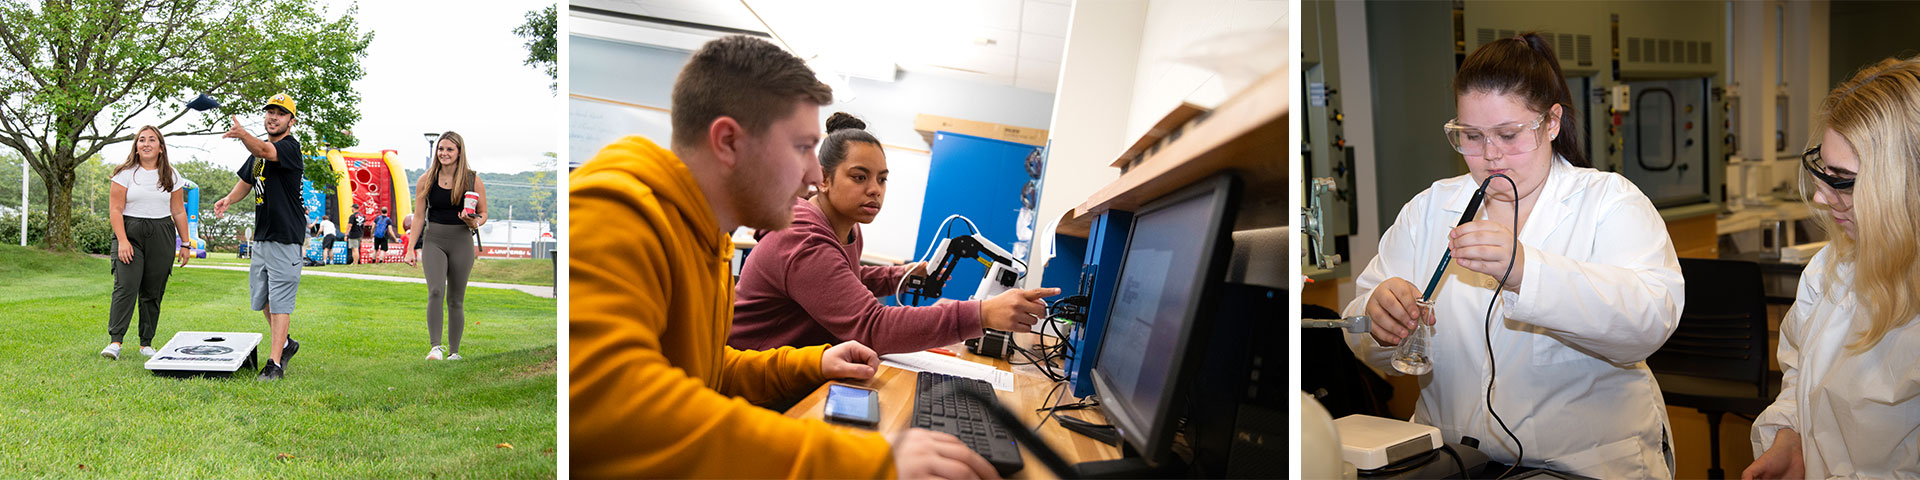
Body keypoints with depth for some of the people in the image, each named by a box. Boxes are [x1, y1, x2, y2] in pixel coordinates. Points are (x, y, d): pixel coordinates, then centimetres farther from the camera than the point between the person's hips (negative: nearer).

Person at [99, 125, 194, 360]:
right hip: (130, 233, -2)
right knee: (126, 286, -15)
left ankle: (146, 343, 8)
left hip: (162, 236, 2)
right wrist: (122, 241, -12)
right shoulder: (125, 173, 3)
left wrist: (185, 244, 9)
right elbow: (115, 210, -2)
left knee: (153, 292, 2)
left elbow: (178, 212, 13)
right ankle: (114, 341, -16)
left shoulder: (171, 176, 11)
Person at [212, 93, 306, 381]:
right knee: (260, 298, 17)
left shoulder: (290, 147, -12)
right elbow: (246, 181, 25)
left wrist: (243, 135, -54)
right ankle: (285, 344, 35)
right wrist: (230, 199, 5)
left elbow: (265, 151, -34)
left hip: (285, 238, -9)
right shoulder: (259, 150, 14)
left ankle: (275, 363, -6)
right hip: (261, 236, 9)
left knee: (280, 301, -8)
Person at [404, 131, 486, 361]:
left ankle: (454, 352, 14)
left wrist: (474, 222, -15)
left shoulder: (473, 181, 0)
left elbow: (483, 214, 9)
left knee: (455, 300, 5)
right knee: (436, 291, -19)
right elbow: (419, 217, 8)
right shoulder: (426, 180, 4)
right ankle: (435, 346, -20)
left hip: (461, 241, 0)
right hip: (433, 241, 0)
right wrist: (411, 249, 4)